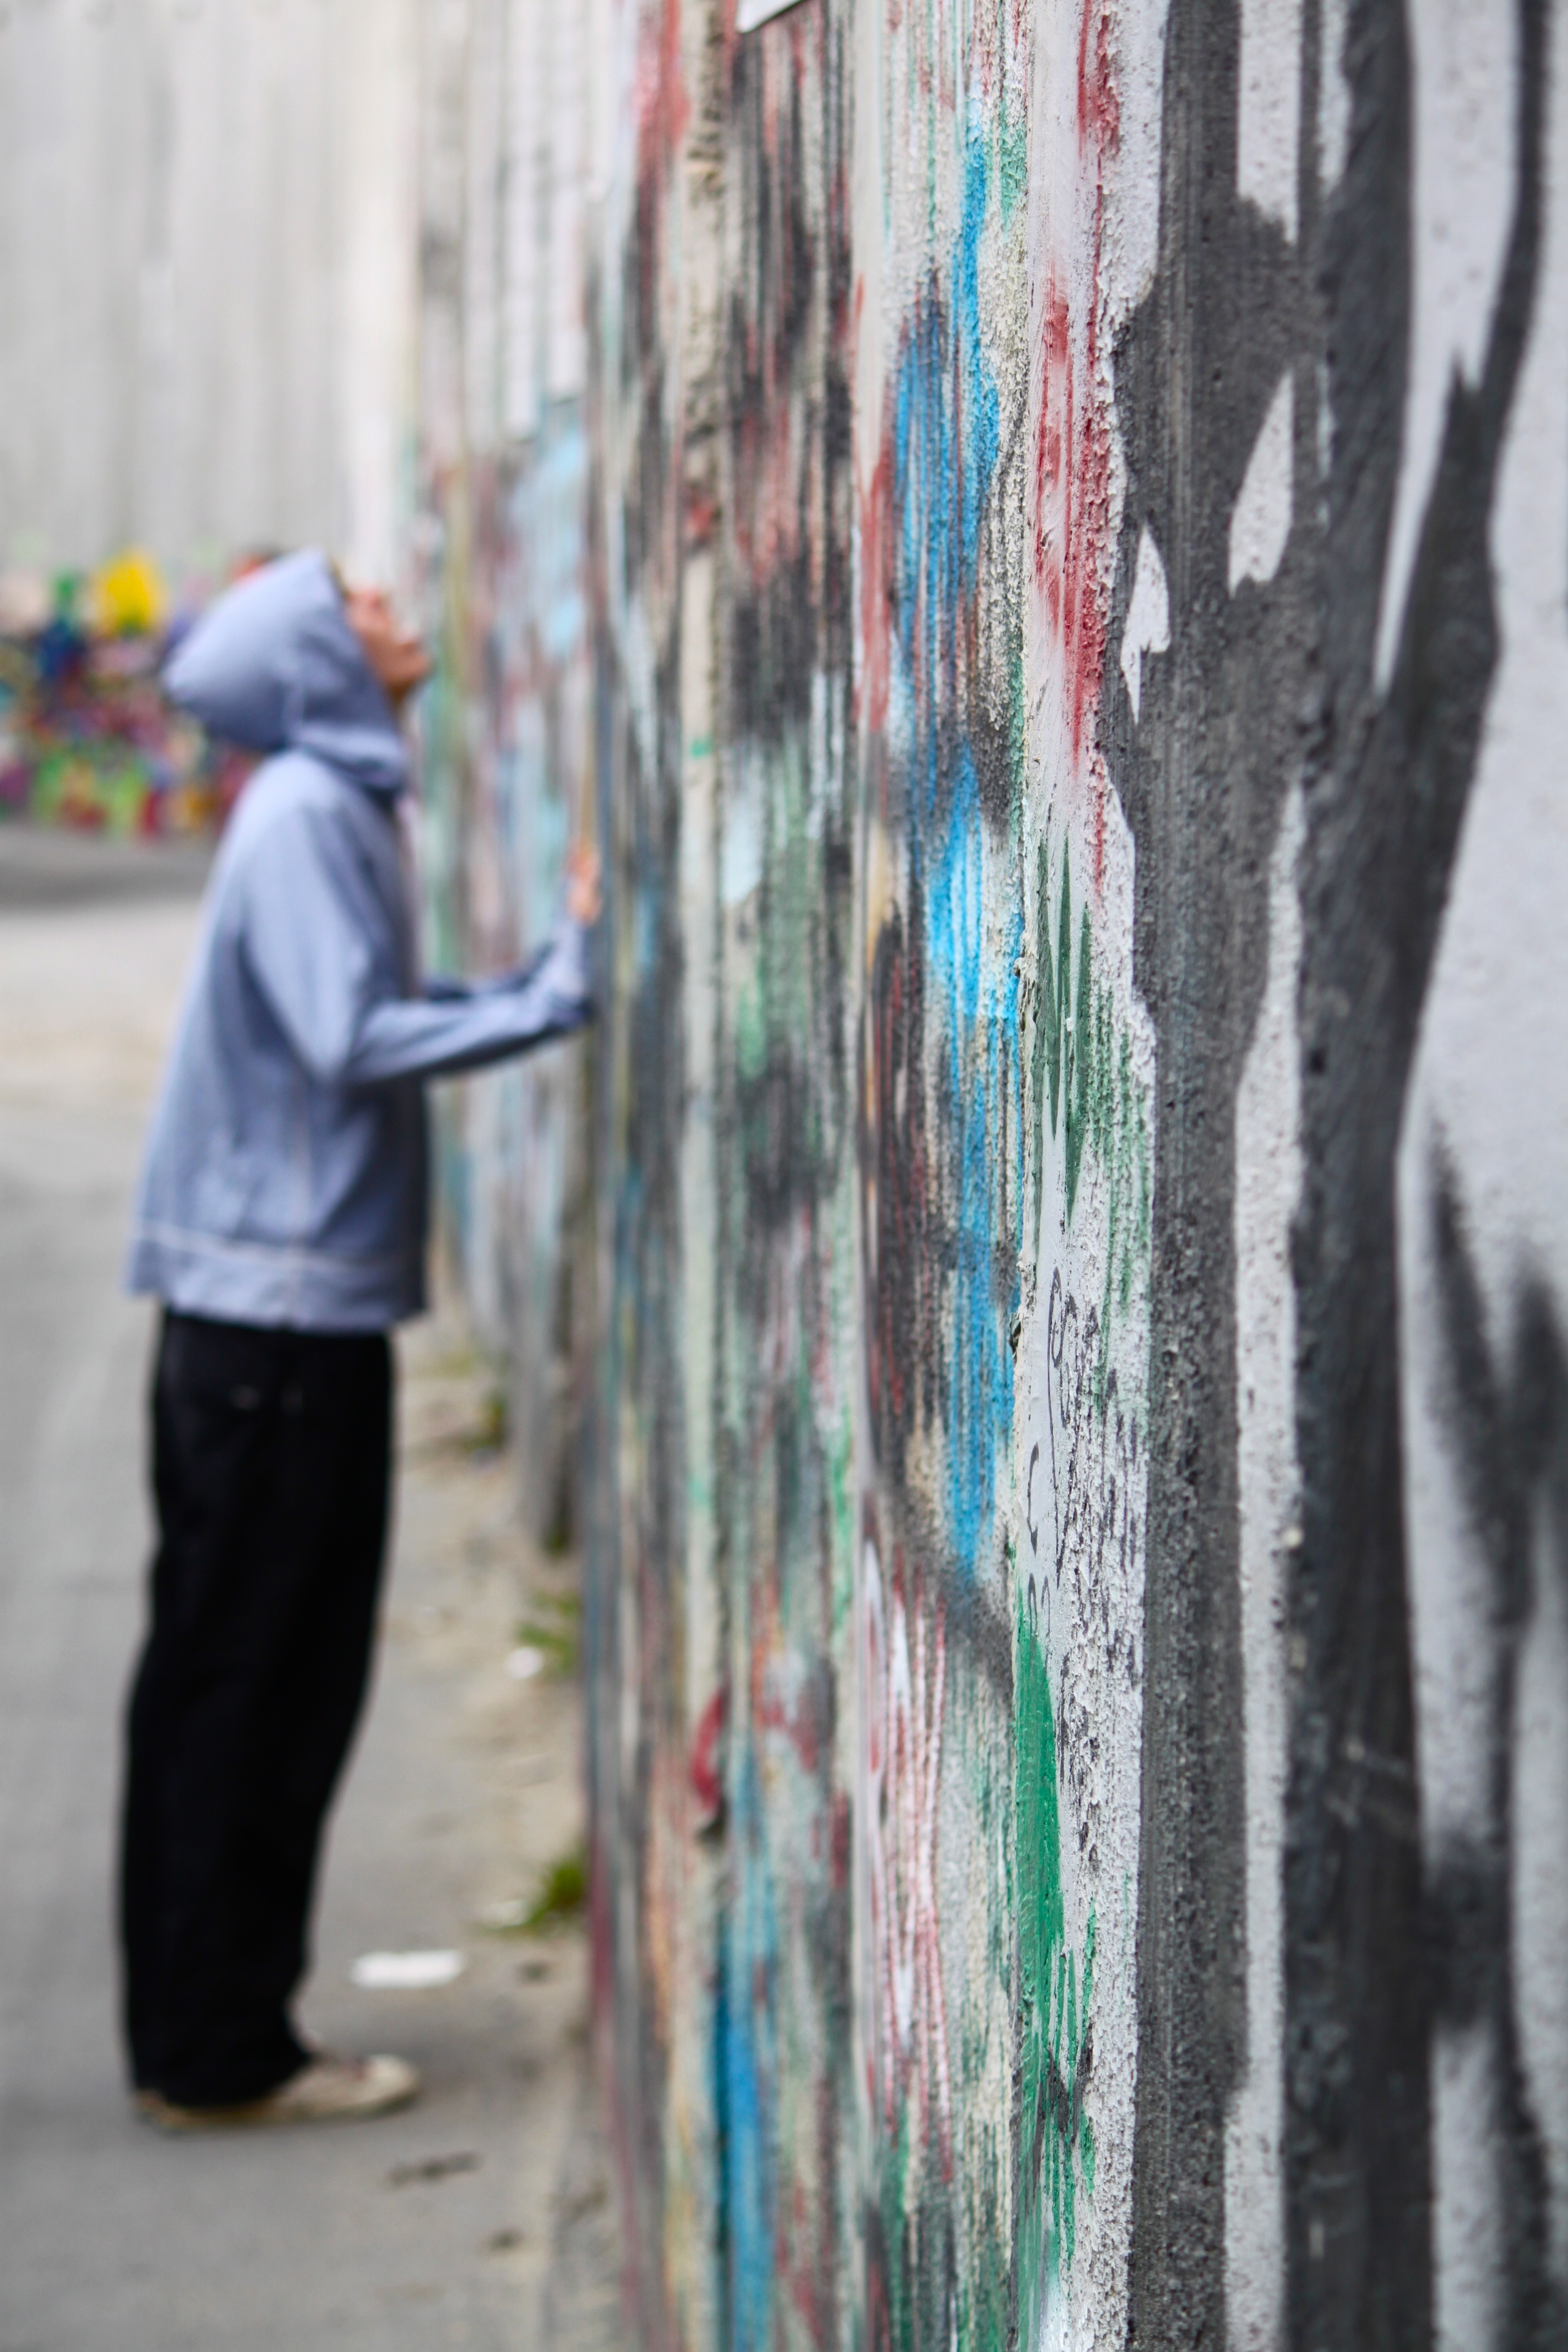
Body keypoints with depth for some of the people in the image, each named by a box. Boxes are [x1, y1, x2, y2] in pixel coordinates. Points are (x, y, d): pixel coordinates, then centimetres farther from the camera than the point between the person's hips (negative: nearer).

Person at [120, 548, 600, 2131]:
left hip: (300, 1305, 10)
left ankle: (211, 2037, 20)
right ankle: (215, 2053, 4)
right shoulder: (305, 815, -14)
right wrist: (560, 987, -19)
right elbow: (357, 1039, -22)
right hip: (272, 1304, -10)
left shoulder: (339, 803, 15)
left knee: (288, 1683, 13)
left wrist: (560, 965, 10)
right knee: (236, 1685, -3)